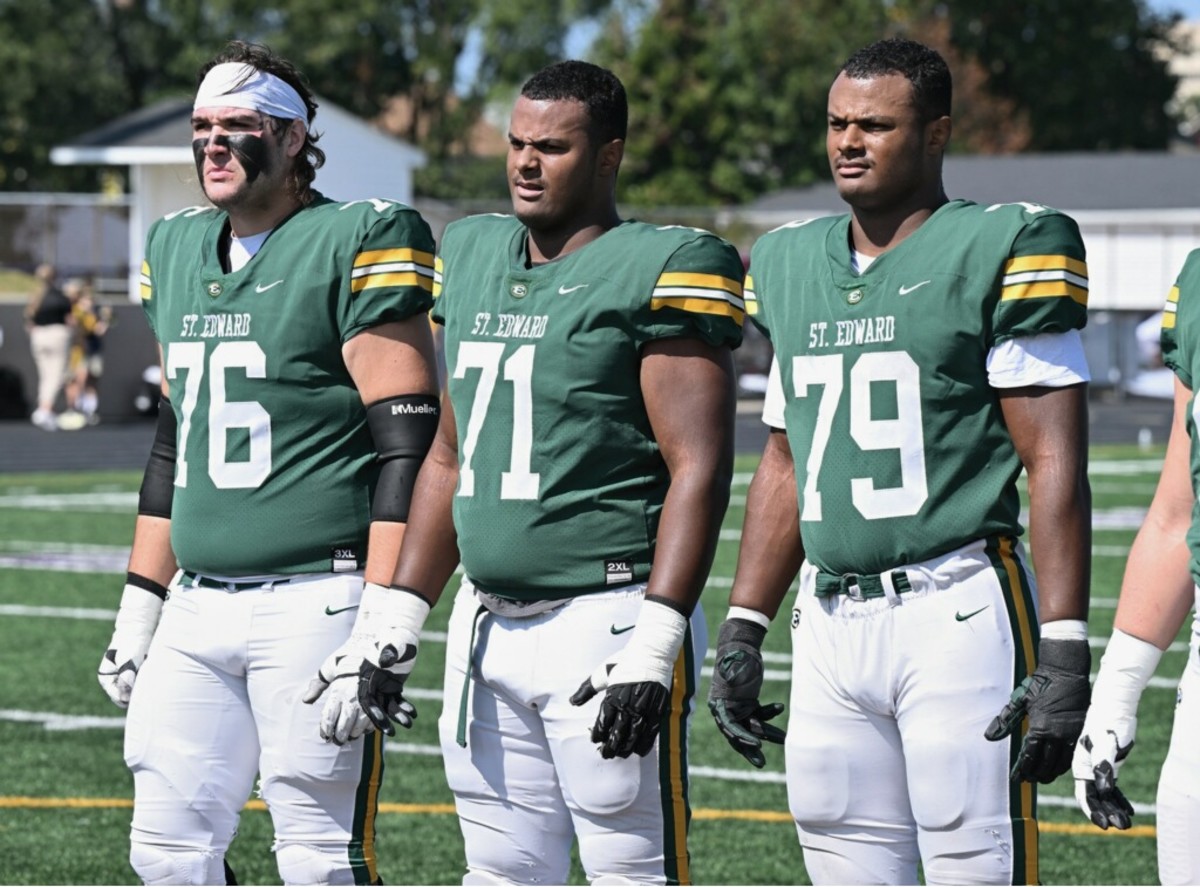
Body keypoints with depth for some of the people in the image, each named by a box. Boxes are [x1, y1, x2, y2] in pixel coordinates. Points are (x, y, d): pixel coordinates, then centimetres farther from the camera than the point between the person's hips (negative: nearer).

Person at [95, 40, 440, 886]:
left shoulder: (357, 245, -7)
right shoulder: (177, 250, 15)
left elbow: (406, 450, -12)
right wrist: (138, 615, 19)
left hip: (316, 600, -7)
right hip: (197, 605, 7)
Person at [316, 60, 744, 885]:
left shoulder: (660, 272, -8)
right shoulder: (473, 259, 15)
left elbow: (698, 469, -14)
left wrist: (653, 644, -20)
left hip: (607, 620, -7)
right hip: (488, 626, 7)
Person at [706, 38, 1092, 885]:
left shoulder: (1004, 253, -5)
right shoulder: (793, 265, 15)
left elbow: (1056, 465, -9)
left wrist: (1064, 650, -15)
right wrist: (742, 629, 17)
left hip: (960, 612, -6)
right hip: (830, 623, 6)